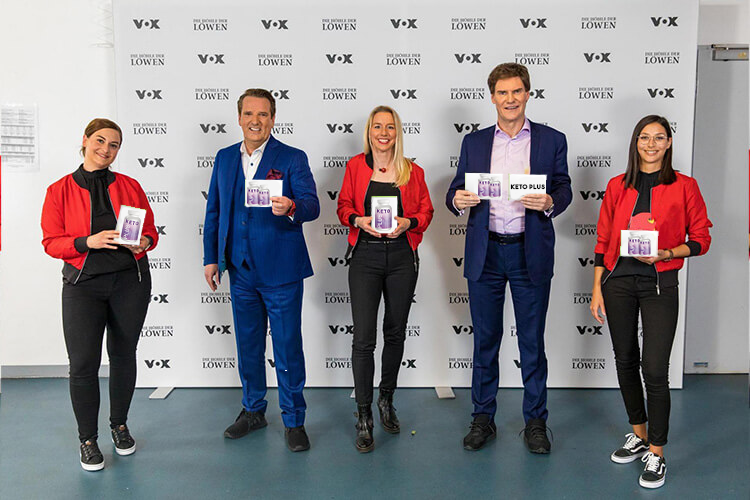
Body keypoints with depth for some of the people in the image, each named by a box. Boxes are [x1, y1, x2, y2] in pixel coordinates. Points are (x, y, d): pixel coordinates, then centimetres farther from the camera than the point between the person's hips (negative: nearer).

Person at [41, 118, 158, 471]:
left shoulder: (129, 186, 6)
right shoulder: (60, 191, 2)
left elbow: (151, 230, 10)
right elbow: (51, 242, -1)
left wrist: (143, 242, -13)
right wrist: (88, 242, -18)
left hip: (130, 280, 2)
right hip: (83, 285, -2)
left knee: (123, 355, 11)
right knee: (83, 363, -5)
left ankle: (120, 426, 31)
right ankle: (88, 439, 13)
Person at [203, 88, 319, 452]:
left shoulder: (293, 158, -4)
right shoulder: (225, 158, 10)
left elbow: (312, 205, -16)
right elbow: (214, 211, 14)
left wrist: (290, 208, -38)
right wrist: (211, 258, 9)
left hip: (281, 269, -4)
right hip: (240, 270, 5)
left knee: (288, 347, 2)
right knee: (247, 344, 17)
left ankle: (293, 420, 18)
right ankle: (253, 410, 35)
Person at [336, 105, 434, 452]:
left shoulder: (412, 172, 5)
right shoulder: (355, 166, 4)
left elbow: (426, 211, 8)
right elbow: (344, 206, 8)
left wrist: (407, 223, -11)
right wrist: (359, 220, -12)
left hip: (401, 257, 2)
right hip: (365, 257, -1)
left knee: (395, 333, 12)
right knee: (364, 338, -6)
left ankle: (386, 401, 33)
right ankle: (364, 417, 6)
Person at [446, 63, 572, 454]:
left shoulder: (552, 140, 6)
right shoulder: (474, 142, 10)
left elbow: (564, 190, 5)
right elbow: (455, 193, 9)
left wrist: (549, 202, -18)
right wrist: (458, 200, -15)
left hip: (531, 253, -1)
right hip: (485, 253, 2)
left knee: (532, 341, 6)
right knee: (485, 339, 9)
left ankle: (535, 422, 21)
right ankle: (483, 418, 23)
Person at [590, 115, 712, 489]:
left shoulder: (684, 187, 1)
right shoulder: (618, 186, 7)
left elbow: (701, 240, 3)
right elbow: (603, 240, 8)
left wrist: (667, 253, -15)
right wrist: (597, 289, 4)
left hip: (660, 284, -3)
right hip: (618, 281, 3)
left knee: (654, 370, -7)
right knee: (625, 361, 11)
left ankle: (656, 454, 8)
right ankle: (639, 436, 30)